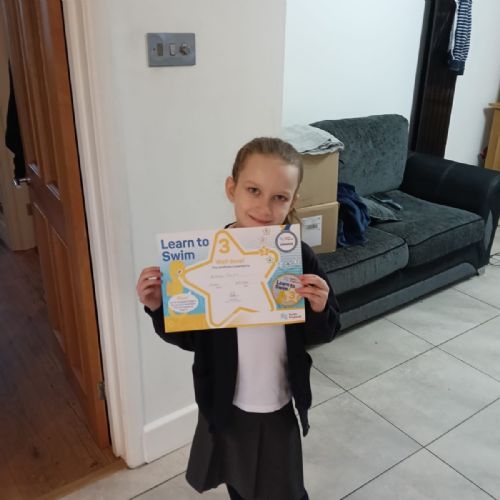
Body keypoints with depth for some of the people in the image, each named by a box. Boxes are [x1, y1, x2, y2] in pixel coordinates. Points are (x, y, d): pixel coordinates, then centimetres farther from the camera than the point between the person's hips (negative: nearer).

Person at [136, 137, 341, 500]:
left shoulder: (300, 259, -18)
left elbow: (323, 334, -6)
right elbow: (189, 338, -8)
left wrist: (320, 309, -26)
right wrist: (159, 308, -25)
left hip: (279, 405, 0)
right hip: (225, 404, 1)